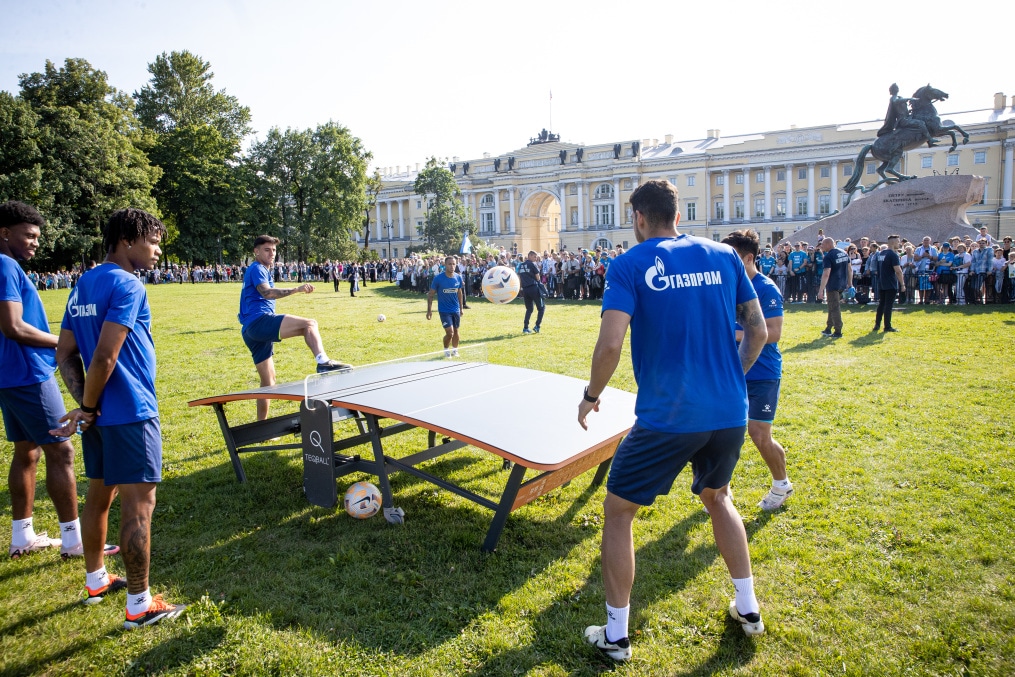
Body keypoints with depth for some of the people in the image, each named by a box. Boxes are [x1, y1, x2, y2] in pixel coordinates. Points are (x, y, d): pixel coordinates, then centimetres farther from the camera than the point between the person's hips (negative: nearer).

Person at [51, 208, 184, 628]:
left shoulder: (83, 285, 12)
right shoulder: (127, 286, -16)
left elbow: (65, 353, 11)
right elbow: (104, 357, -22)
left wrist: (85, 405, 2)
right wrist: (87, 409, -10)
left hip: (98, 414, 9)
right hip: (130, 413, -9)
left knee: (99, 494, 20)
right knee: (138, 503, -3)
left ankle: (96, 581, 35)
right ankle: (139, 605, 5)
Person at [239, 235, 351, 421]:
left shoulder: (261, 270, 28)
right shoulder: (256, 269, -4)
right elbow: (266, 293, -24)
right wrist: (296, 290, -38)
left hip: (252, 332, 11)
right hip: (259, 321, -11)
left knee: (268, 382, 15)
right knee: (309, 324, -27)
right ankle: (323, 362, -49)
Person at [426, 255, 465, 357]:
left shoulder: (458, 277, -2)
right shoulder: (438, 278, -13)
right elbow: (430, 295, -6)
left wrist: (461, 308, 13)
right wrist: (429, 310, -10)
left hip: (456, 310, 4)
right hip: (444, 310, -4)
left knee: (455, 331, 11)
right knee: (449, 333, -11)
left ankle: (455, 350, 32)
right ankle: (446, 350, 15)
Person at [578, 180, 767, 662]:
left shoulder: (630, 265, -8)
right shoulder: (724, 256, 5)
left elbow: (610, 344, -19)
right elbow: (758, 330, 9)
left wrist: (591, 396, -3)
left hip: (667, 418, -5)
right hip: (730, 413, 6)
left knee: (618, 510, 13)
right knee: (717, 497, 31)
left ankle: (616, 636, 22)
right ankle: (748, 609, 39)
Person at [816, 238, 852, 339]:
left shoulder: (828, 256, -15)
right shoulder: (844, 253, 10)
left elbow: (826, 274, -20)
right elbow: (850, 270, 13)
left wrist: (821, 290, -19)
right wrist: (850, 284, 21)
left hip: (833, 285, -8)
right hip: (843, 285, 8)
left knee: (834, 308, -1)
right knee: (832, 307, 17)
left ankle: (838, 332, 1)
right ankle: (828, 329, 23)